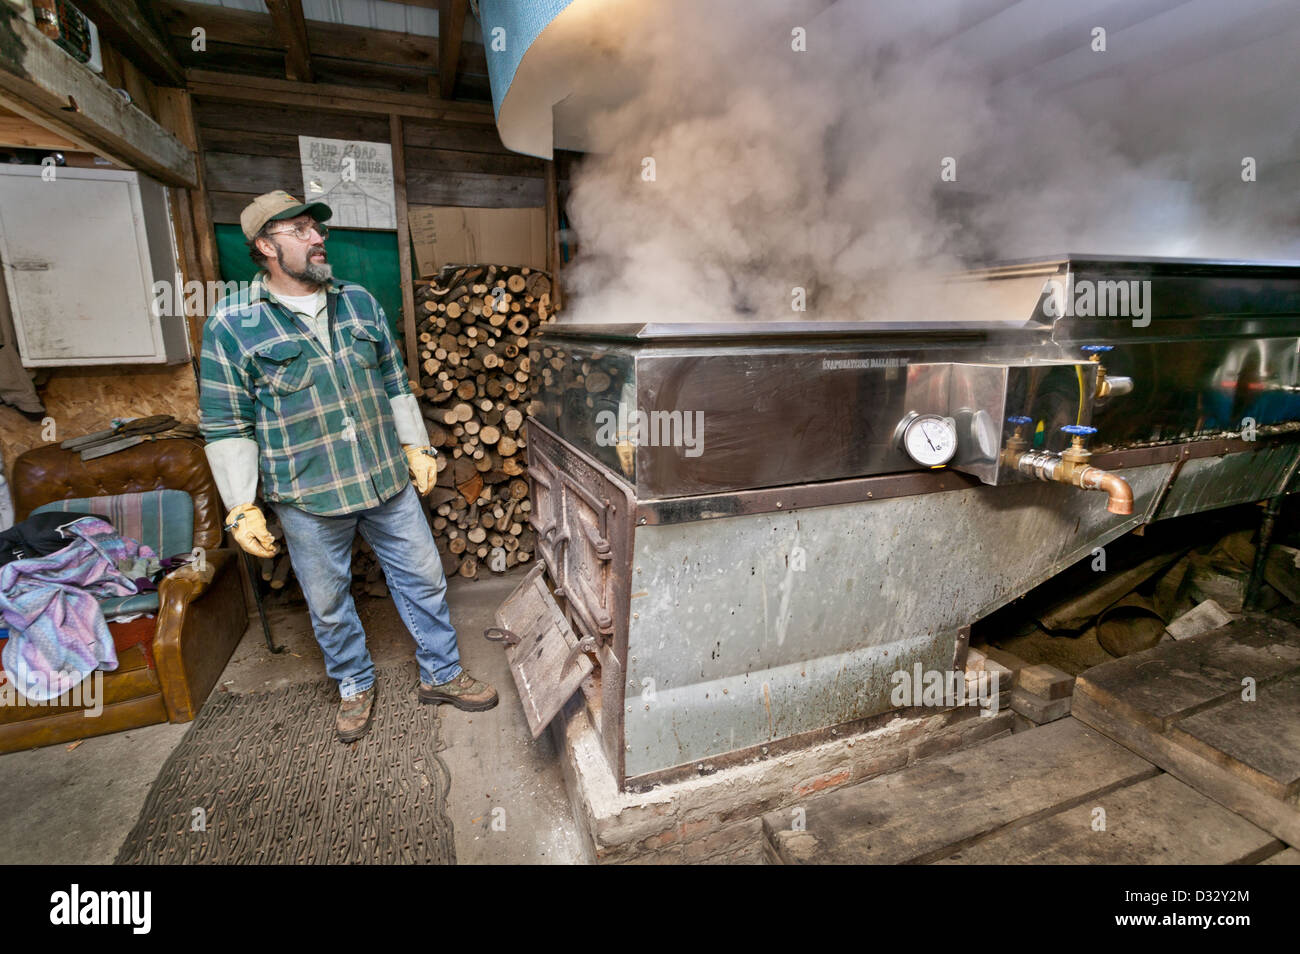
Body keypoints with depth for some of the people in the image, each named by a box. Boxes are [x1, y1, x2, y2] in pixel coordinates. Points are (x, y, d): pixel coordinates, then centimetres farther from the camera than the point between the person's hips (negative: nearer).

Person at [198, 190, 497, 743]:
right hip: (308, 498, -3)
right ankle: (355, 686, 39)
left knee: (424, 580, 10)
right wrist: (241, 507, -9)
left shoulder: (359, 302, 6)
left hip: (388, 481, 3)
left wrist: (416, 447, 9)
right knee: (328, 605, 13)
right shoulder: (231, 325, -6)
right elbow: (225, 426, -6)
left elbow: (394, 382, 12)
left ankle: (441, 675, 30)